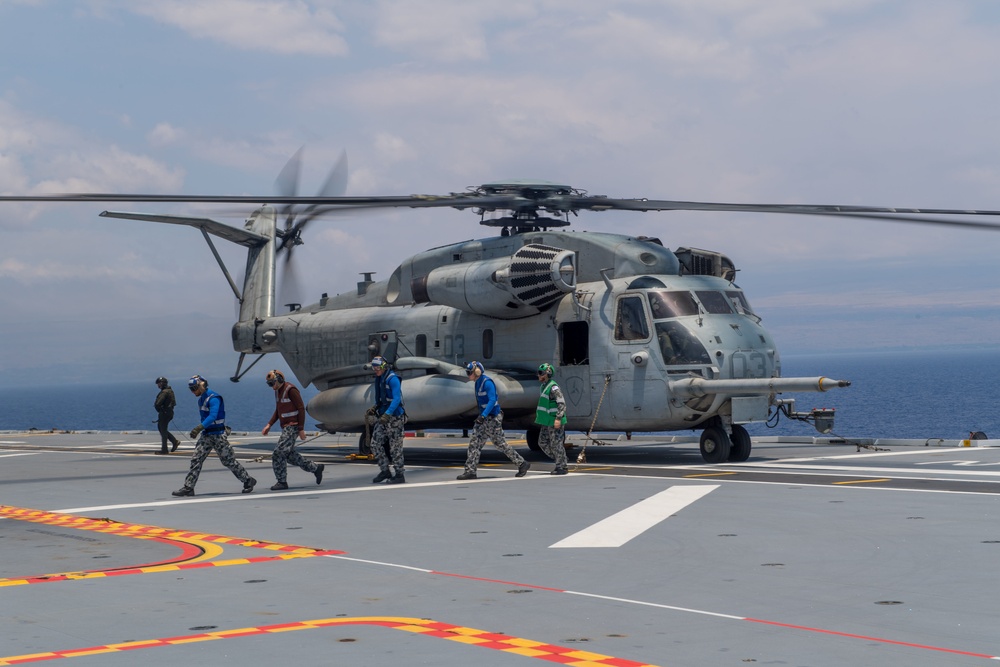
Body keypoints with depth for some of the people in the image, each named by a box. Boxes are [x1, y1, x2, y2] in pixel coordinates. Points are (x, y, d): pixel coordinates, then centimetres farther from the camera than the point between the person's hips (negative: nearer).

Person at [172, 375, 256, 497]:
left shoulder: (213, 398, -18)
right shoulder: (201, 399, 12)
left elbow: (213, 416, -31)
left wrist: (199, 427, -41)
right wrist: (199, 430, 20)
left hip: (218, 435, -8)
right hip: (206, 434, 8)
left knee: (229, 461, 0)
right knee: (196, 459, -3)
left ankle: (248, 481, 15)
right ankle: (188, 488, -4)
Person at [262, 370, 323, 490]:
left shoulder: (291, 390, -17)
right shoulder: (278, 391, 12)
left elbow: (301, 409, -18)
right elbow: (278, 411, 20)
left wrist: (301, 429, -20)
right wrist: (269, 425, 8)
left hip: (293, 427, -10)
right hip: (286, 427, 10)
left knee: (278, 453, -13)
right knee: (289, 454, 15)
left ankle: (282, 482, -5)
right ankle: (316, 468, 25)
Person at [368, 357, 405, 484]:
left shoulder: (392, 379, -14)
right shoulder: (379, 379, 14)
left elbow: (396, 399, -23)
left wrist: (387, 414, -31)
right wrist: (374, 409, 8)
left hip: (394, 417, -9)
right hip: (383, 417, 9)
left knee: (395, 448, -3)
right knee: (376, 443, 3)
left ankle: (399, 475, 6)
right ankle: (384, 471, 12)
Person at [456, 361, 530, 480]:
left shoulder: (487, 382, -17)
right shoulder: (478, 383, 12)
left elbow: (492, 400, -25)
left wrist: (483, 415, -33)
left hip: (492, 418, -10)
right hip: (484, 418, 10)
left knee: (500, 444, -1)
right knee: (474, 443, 3)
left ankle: (522, 464, 9)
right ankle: (470, 471, 3)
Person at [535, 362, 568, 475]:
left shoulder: (553, 387, -16)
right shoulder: (544, 386, 13)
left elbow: (562, 404, -21)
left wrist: (558, 419, -28)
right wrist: (539, 416, 26)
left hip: (555, 422, -10)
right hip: (547, 422, 10)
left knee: (556, 444, -3)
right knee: (543, 442, 11)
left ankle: (561, 467, 6)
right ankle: (559, 460, 21)